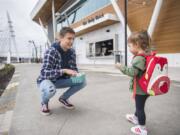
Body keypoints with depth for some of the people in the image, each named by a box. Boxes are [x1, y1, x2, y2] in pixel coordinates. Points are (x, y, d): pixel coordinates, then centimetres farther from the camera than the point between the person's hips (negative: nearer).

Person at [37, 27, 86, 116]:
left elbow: (74, 68, 1)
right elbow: (44, 73, -33)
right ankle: (44, 102, 0)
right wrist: (64, 70, -41)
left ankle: (63, 98, 11)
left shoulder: (72, 52, -8)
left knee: (82, 81, -11)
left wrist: (76, 75, -22)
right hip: (46, 80, -5)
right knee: (51, 90, -40)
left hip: (59, 80, 6)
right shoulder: (51, 52, -27)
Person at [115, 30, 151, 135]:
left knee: (140, 107, 5)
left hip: (140, 89, -10)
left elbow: (133, 72, -29)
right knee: (140, 105, 27)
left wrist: (121, 67, -19)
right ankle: (136, 117, 49)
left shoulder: (139, 58, -24)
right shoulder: (146, 55, 5)